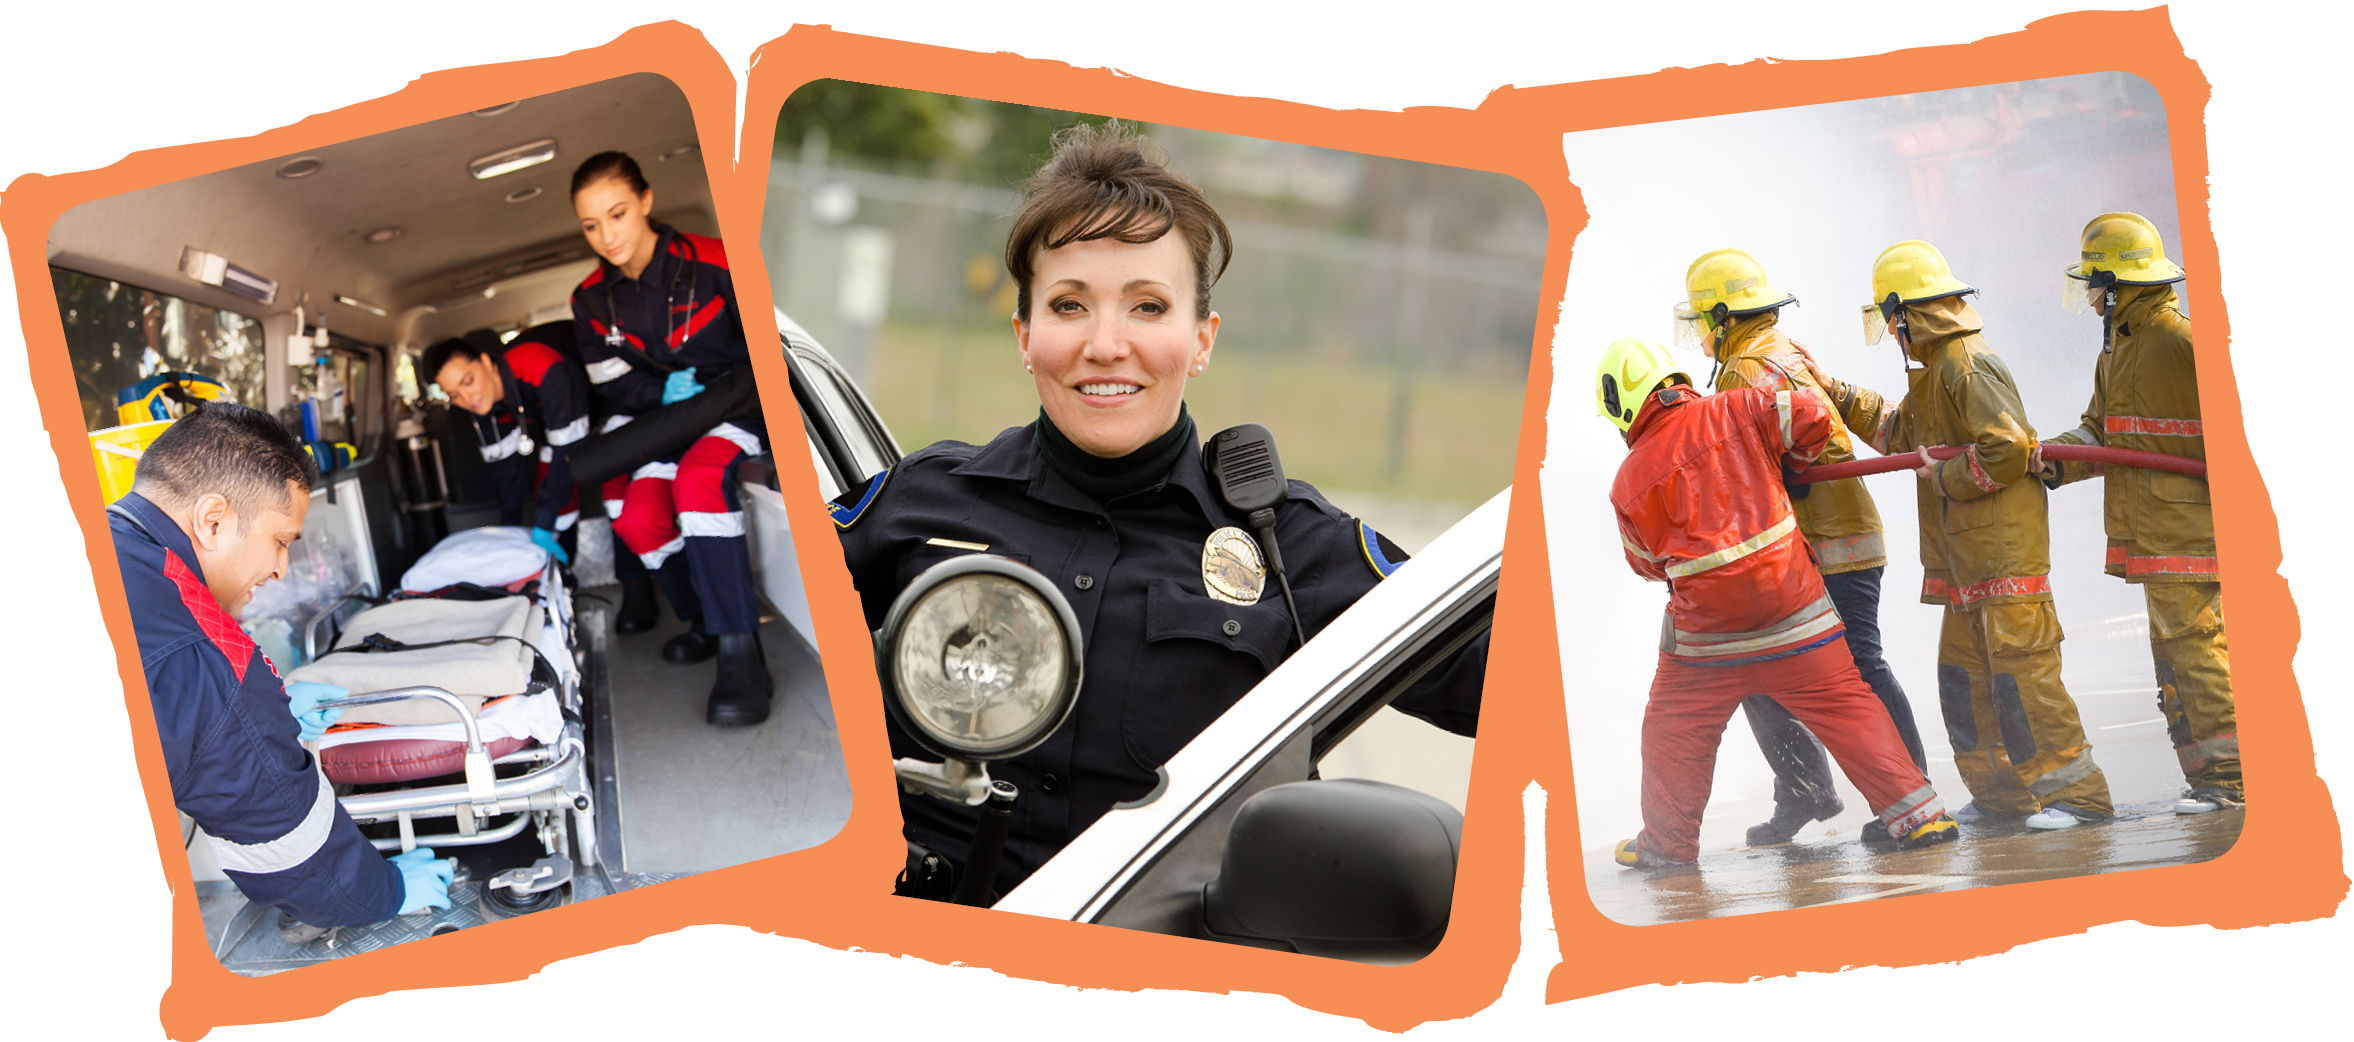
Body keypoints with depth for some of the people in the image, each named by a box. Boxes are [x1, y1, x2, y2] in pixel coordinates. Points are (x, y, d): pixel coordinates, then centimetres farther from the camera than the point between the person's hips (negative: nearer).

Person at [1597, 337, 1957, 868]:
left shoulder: (1630, 483, -2)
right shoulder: (1732, 412, -3)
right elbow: (1811, 415, -7)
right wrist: (1786, 463, 12)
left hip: (1707, 622, -1)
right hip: (1792, 605, 1)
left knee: (1675, 728, 16)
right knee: (1845, 705, 5)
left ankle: (1668, 841, 23)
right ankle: (1916, 812, 3)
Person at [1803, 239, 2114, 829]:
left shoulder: (1967, 367, -15)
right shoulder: (1936, 369, 17)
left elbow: (2008, 448, -25)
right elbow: (1900, 432, 31)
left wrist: (1944, 476, -13)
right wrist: (1834, 392, 26)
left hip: (2005, 549, -11)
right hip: (1968, 556, 11)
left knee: (2021, 670, -11)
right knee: (1965, 672, 13)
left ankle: (2077, 794, -7)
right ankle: (2002, 794, 21)